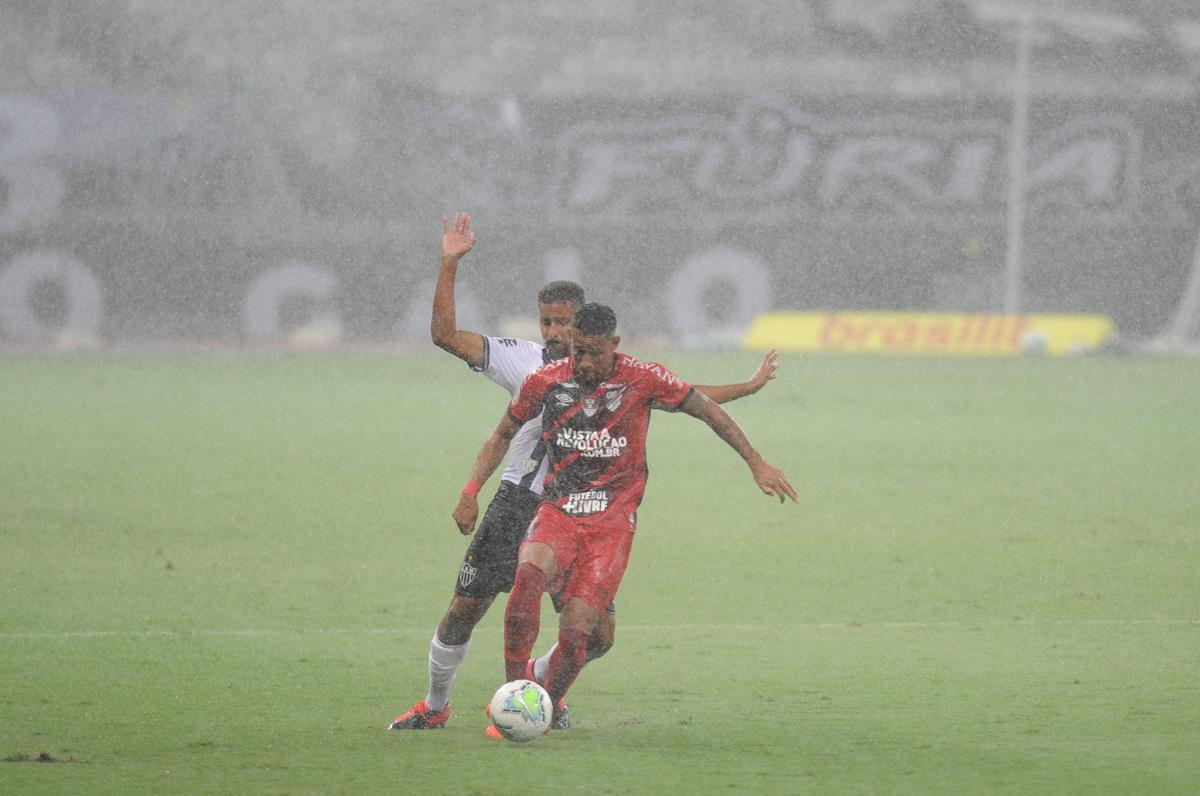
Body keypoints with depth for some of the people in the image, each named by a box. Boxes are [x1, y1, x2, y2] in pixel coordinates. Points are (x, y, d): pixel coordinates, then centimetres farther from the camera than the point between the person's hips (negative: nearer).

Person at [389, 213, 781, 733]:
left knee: (599, 634, -5)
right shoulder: (523, 360, 0)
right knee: (462, 612, -7)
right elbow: (445, 335, -5)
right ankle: (434, 706, 17)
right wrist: (449, 265, -13)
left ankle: (538, 680, 26)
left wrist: (748, 387, 12)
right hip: (519, 503, -2)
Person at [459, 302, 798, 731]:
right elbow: (503, 434, 16)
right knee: (529, 572, -34)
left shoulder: (643, 379, -6)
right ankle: (513, 692, -28)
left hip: (613, 523, -1)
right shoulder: (545, 381, 0)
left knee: (575, 631, -17)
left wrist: (756, 463, 7)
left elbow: (706, 409, 6)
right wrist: (470, 491, 6)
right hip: (558, 513, 1)